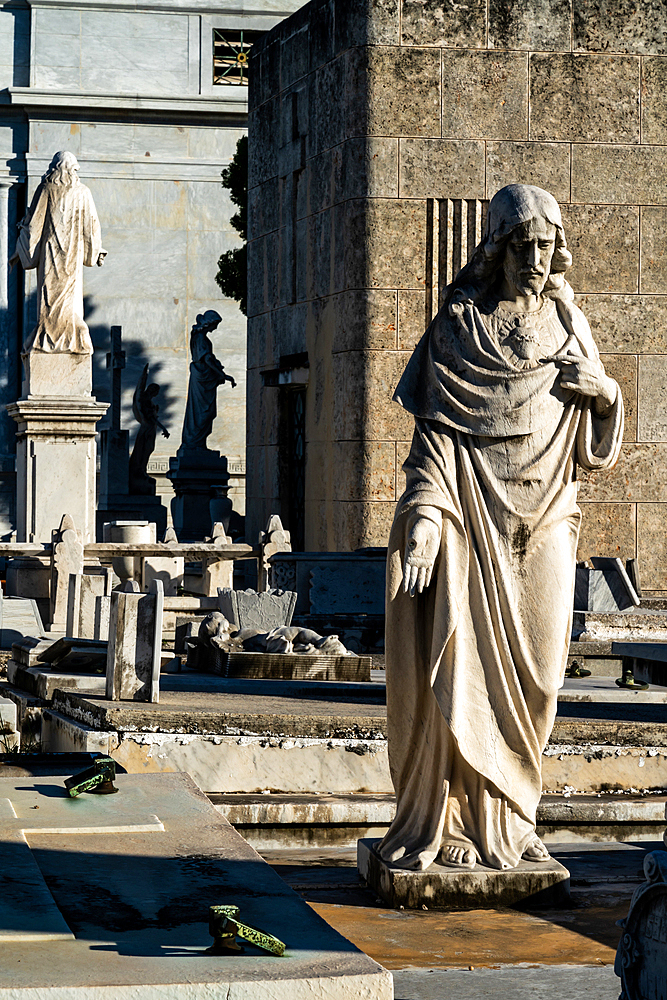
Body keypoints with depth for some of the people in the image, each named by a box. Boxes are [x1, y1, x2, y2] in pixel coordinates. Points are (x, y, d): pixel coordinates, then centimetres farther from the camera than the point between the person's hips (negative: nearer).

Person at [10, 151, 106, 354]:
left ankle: (46, 340, -4)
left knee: (49, 295, 0)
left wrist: (20, 251, 6)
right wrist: (96, 251, 18)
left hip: (49, 250, -1)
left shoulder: (45, 190, -3)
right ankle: (72, 341, -2)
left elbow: (33, 222, -1)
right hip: (73, 252, 1)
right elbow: (91, 224, 6)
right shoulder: (82, 192, 2)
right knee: (70, 295, 3)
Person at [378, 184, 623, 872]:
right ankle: (443, 825, -4)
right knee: (461, 666, -10)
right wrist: (424, 516, -17)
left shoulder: (568, 327, 12)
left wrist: (603, 392, -7)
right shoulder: (459, 324, 1)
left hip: (543, 522, 4)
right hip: (472, 515, -4)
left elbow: (596, 449, 14)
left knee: (529, 678, 4)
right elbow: (434, 428, -5)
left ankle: (507, 822, 15)